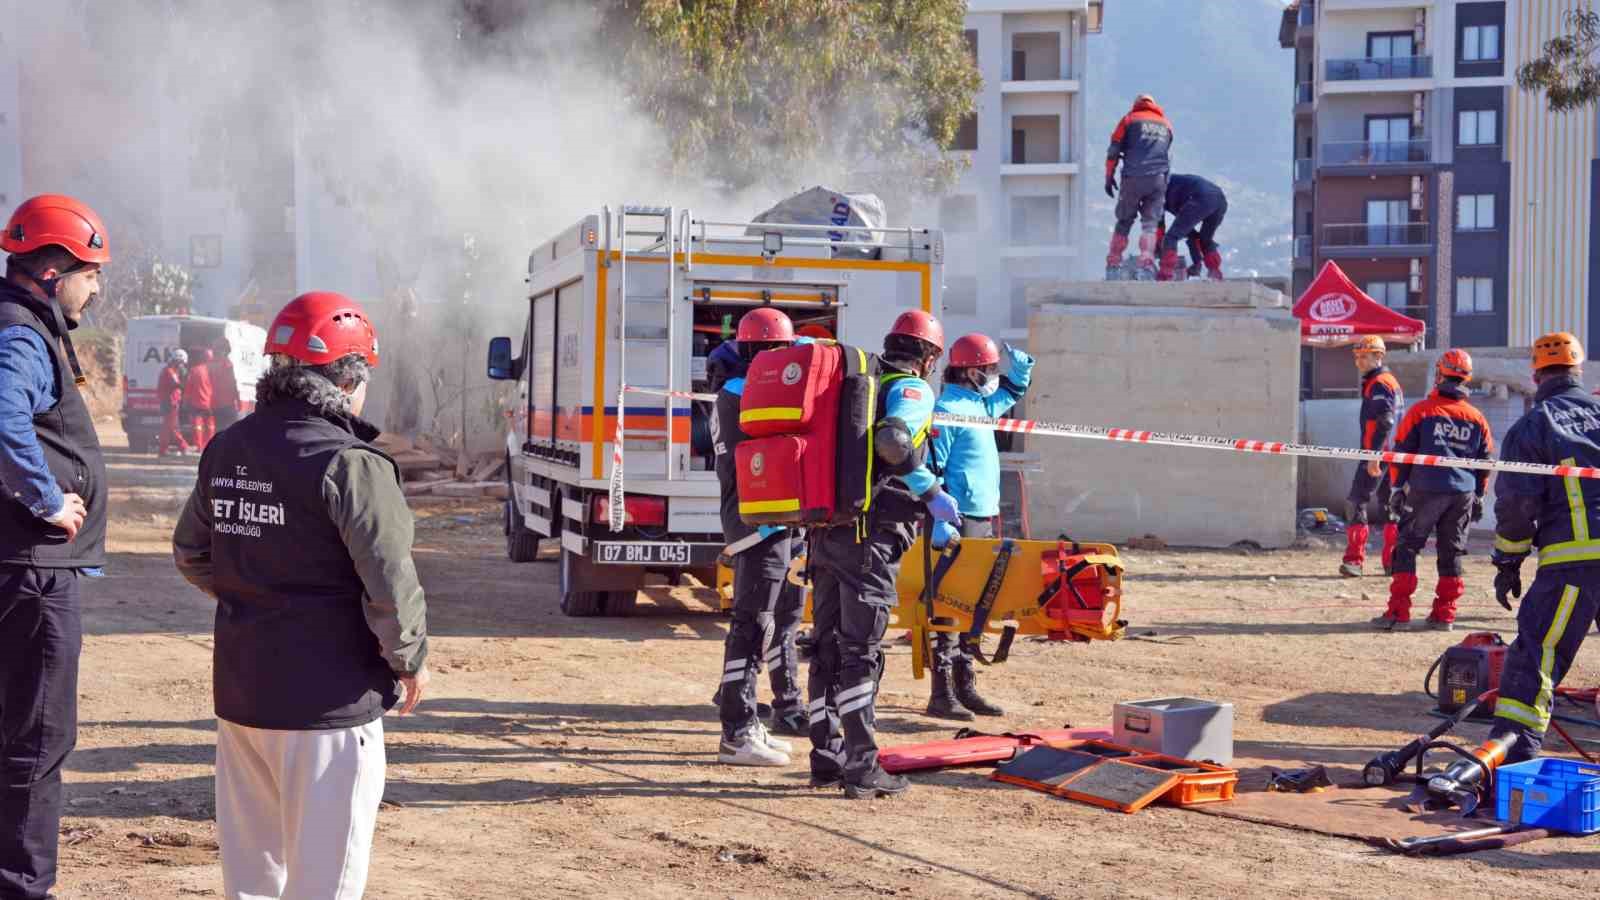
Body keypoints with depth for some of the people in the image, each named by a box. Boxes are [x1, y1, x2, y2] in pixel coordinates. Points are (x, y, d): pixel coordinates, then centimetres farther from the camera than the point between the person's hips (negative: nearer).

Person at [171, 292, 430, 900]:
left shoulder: (225, 451, 6)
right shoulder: (349, 464, -18)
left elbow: (190, 554, 16)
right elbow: (389, 581, -20)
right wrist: (410, 658, -4)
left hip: (239, 688, 7)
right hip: (328, 696, -7)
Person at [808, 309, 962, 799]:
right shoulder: (913, 390, -3)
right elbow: (893, 442, -23)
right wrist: (933, 494, -13)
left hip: (826, 532, 7)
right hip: (869, 536, -7)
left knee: (826, 645, 12)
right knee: (860, 651, -6)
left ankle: (827, 757, 17)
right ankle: (861, 768, -5)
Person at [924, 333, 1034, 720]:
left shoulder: (981, 405, 16)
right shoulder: (947, 410, -12)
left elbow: (1012, 391, 36)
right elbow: (929, 470, -17)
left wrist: (1020, 365, 15)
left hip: (983, 518, 10)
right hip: (959, 520, -10)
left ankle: (965, 687, 19)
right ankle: (942, 694, -6)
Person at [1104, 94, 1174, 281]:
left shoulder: (1129, 119, 11)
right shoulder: (1166, 124, 22)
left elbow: (1113, 151, 6)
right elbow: (1167, 155, 21)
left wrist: (1109, 178, 11)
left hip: (1133, 178, -2)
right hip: (1159, 179, 2)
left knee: (1124, 222, 10)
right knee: (1150, 223, 4)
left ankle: (1113, 267, 8)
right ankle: (1146, 267, -12)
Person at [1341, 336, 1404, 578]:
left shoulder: (1378, 384, -12)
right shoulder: (1391, 381, 20)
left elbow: (1384, 423, -22)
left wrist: (1373, 455, -27)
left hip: (1378, 453, -10)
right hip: (1391, 455, 10)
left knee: (1356, 502, -11)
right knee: (1388, 506, 12)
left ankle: (1355, 560, -16)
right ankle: (1393, 563, 15)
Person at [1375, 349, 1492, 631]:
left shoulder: (1421, 411, -2)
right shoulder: (1476, 418, 9)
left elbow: (1402, 452, -2)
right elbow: (1485, 460, 14)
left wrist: (1397, 488, 6)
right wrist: (1478, 496, 22)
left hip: (1426, 491, -3)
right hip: (1463, 494, 4)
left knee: (1407, 547, 2)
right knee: (1452, 552, 12)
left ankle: (1399, 613, -4)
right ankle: (1444, 614, 13)